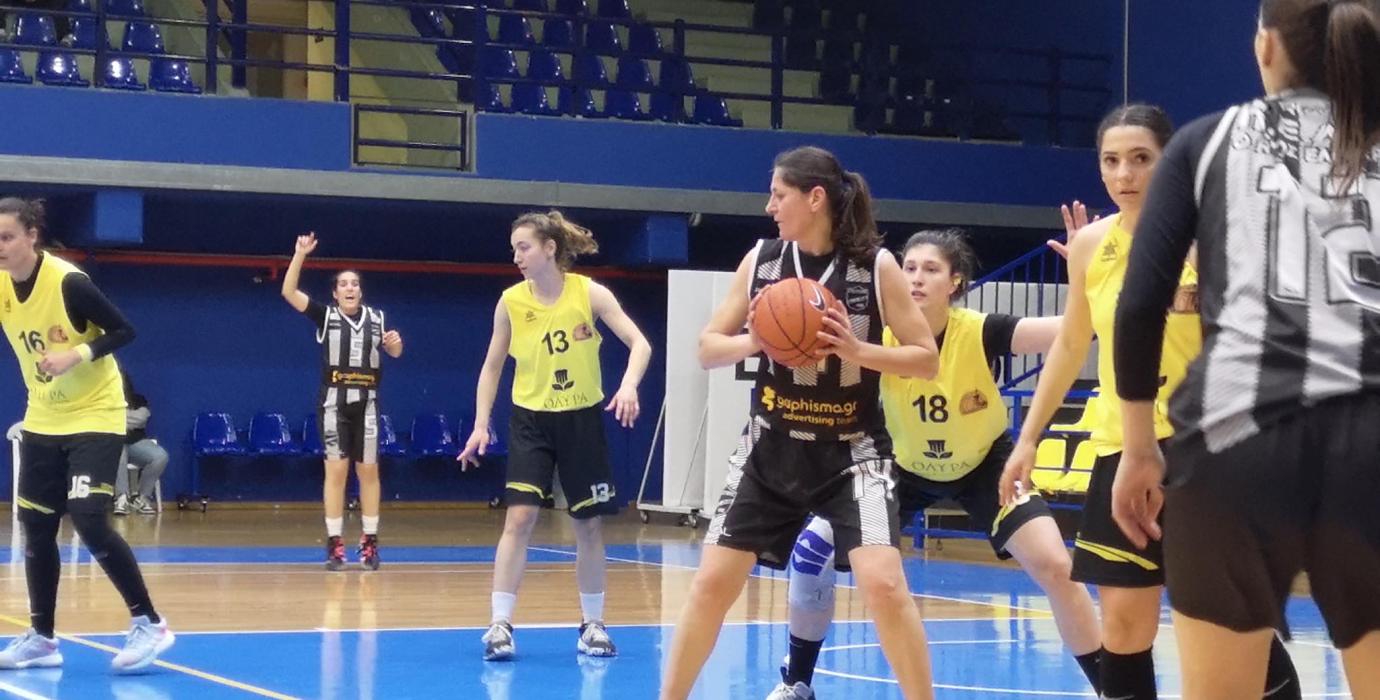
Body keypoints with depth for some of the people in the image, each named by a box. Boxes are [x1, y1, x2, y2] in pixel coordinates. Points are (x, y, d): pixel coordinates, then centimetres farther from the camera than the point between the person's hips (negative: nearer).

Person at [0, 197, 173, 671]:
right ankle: (41, 638, 19)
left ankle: (148, 624, -7)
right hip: (42, 421, 7)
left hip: (94, 417, -7)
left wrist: (77, 354, -30)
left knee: (88, 520, -18)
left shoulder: (68, 282, -21)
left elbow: (124, 331, -17)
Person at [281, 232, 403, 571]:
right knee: (336, 470, -4)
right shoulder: (326, 316, 1)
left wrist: (395, 342, -7)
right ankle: (334, 544, -2)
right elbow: (289, 292, -9)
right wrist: (300, 254, -19)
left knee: (368, 470, 4)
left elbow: (394, 352, 17)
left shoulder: (376, 318, 8)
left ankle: (370, 542, 9)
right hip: (334, 402, -2)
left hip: (366, 403, 2)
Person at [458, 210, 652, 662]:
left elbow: (639, 344, -11)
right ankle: (500, 624, -11)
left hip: (582, 419, 0)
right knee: (519, 517, -13)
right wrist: (481, 425, -3)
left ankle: (593, 624, 21)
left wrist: (628, 386, -29)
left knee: (589, 524, 7)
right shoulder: (510, 301, -5)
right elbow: (492, 367, 4)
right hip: (530, 420, 0)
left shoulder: (590, 293, -10)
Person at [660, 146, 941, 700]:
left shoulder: (876, 265, -9)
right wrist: (753, 341, -17)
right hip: (772, 449, 3)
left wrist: (858, 350, -22)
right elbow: (707, 348, 4)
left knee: (884, 583, -17)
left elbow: (927, 360, -7)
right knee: (712, 582, 2)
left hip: (850, 452, -3)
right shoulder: (760, 260, -1)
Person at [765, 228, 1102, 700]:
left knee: (1054, 566, -18)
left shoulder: (980, 333, -29)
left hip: (985, 464, -2)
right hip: (907, 468, 2)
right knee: (813, 550, -10)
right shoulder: (882, 339, -25)